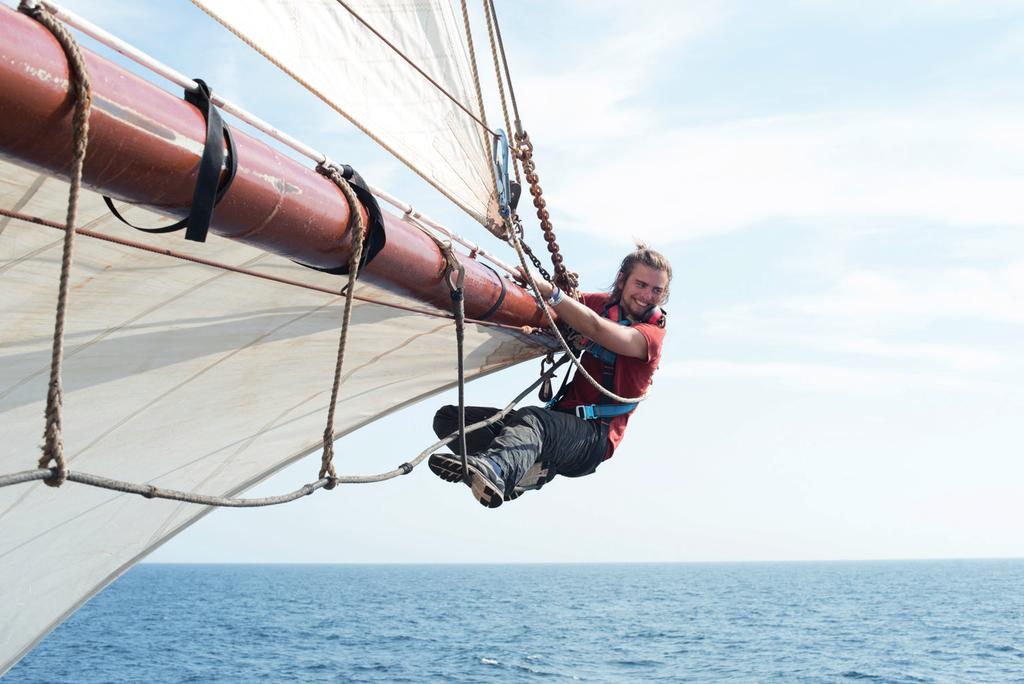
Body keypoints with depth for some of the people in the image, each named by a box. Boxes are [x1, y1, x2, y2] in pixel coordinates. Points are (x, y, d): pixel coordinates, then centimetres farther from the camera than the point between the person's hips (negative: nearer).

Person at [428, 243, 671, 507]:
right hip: (559, 420, 8)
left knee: (533, 419, -42)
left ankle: (493, 468, -74)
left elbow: (596, 329, -21)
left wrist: (549, 290, -30)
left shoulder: (652, 333, -3)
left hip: (595, 438, -7)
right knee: (448, 417, -6)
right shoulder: (602, 304, 17)